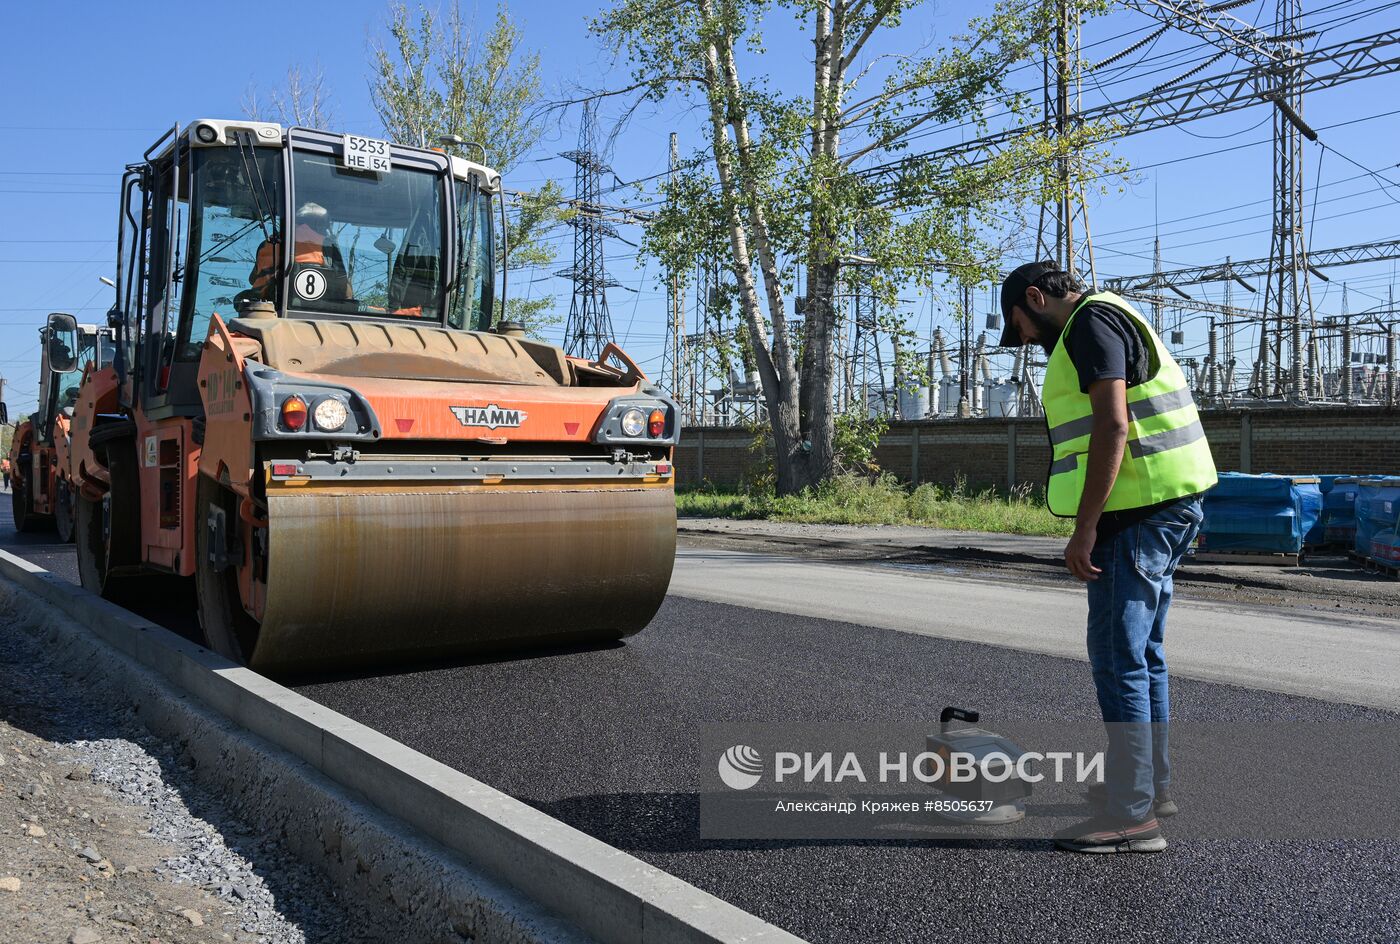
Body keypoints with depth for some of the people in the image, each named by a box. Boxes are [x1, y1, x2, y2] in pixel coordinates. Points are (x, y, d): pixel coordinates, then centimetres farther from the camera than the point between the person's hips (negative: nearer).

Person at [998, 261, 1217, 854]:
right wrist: (1095, 526, 24)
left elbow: (1113, 427, -21)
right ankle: (1152, 783, 30)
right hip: (1164, 509, 11)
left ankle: (1132, 814, -3)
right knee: (1142, 654, 18)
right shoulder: (1111, 321, 23)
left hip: (1138, 514, -11)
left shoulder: (1091, 322, -10)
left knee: (1118, 659, -8)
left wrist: (1085, 529, -21)